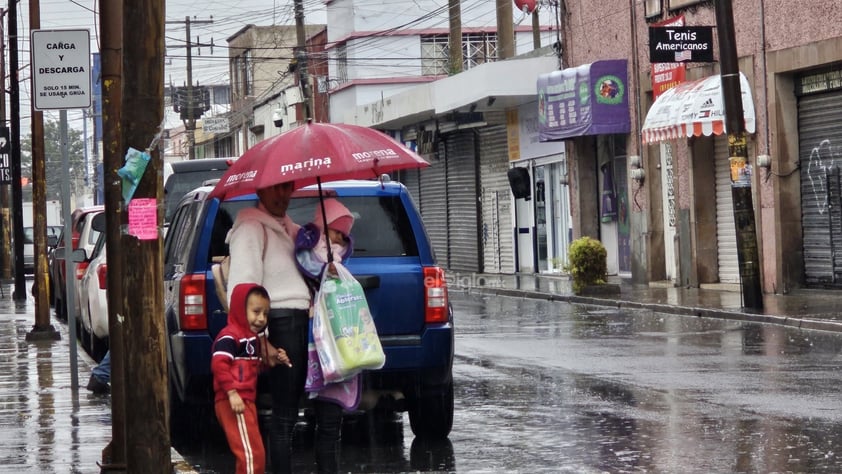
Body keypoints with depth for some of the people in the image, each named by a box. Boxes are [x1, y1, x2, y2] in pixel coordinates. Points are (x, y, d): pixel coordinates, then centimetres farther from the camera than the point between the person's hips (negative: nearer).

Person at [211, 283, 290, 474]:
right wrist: (232, 392, -30)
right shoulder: (230, 336, -11)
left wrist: (270, 361, 11)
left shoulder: (252, 338, 22)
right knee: (251, 453, -15)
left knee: (255, 454, 18)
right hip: (234, 402, -11)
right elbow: (219, 364, -23)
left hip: (246, 401, 11)